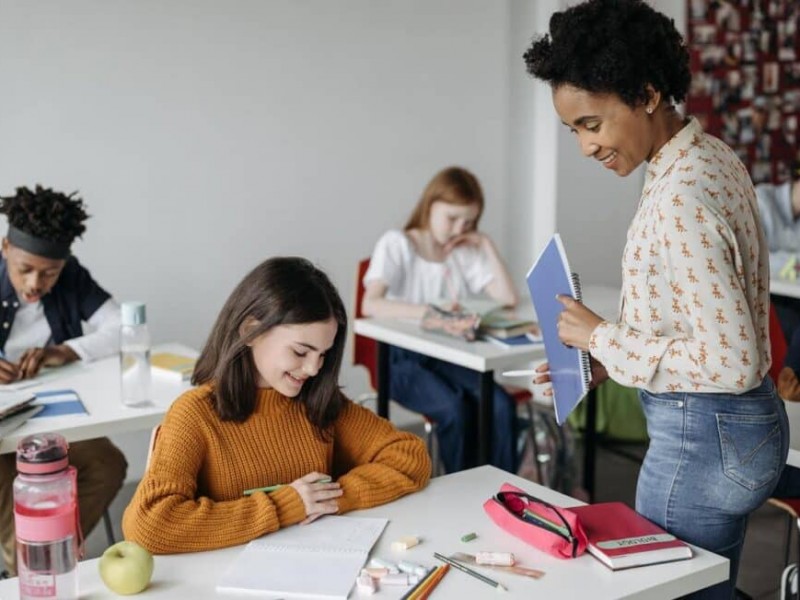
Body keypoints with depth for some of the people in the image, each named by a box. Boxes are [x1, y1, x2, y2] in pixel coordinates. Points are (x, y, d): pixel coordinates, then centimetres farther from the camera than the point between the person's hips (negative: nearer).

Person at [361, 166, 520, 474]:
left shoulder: (466, 252, 9)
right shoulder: (396, 244, -6)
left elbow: (508, 297, -2)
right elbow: (370, 305, -23)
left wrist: (486, 244, -3)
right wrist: (430, 311, -37)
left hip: (449, 355, 4)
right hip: (402, 358, -4)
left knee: (501, 404, -24)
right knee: (455, 408, -31)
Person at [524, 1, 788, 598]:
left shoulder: (681, 196, -25)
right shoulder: (710, 156, 6)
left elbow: (729, 362, -27)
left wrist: (604, 337, -18)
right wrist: (605, 363, 8)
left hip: (702, 439, -10)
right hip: (739, 423, 10)